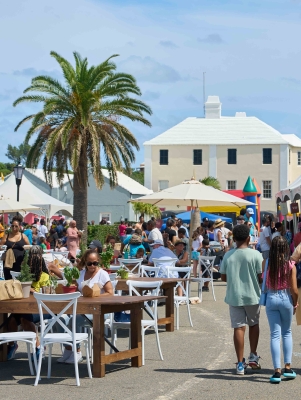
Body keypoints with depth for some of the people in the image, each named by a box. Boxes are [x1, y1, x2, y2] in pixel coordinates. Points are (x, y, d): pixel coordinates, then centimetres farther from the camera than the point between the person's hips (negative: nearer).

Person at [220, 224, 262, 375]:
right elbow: (261, 277, -11)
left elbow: (223, 277, 3)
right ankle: (253, 356, 23)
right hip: (252, 296, -1)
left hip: (234, 297, 1)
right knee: (254, 324, 21)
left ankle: (240, 364, 1)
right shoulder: (255, 255, -11)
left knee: (239, 328, 3)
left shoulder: (228, 256, -3)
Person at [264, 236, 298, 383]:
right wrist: (295, 304, 6)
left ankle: (277, 371, -3)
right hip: (286, 299, 0)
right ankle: (287, 367, 13)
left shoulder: (266, 263, -8)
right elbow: (294, 290, -9)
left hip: (271, 299, 0)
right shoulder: (290, 265, -10)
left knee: (275, 335, 4)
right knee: (287, 333, 19)